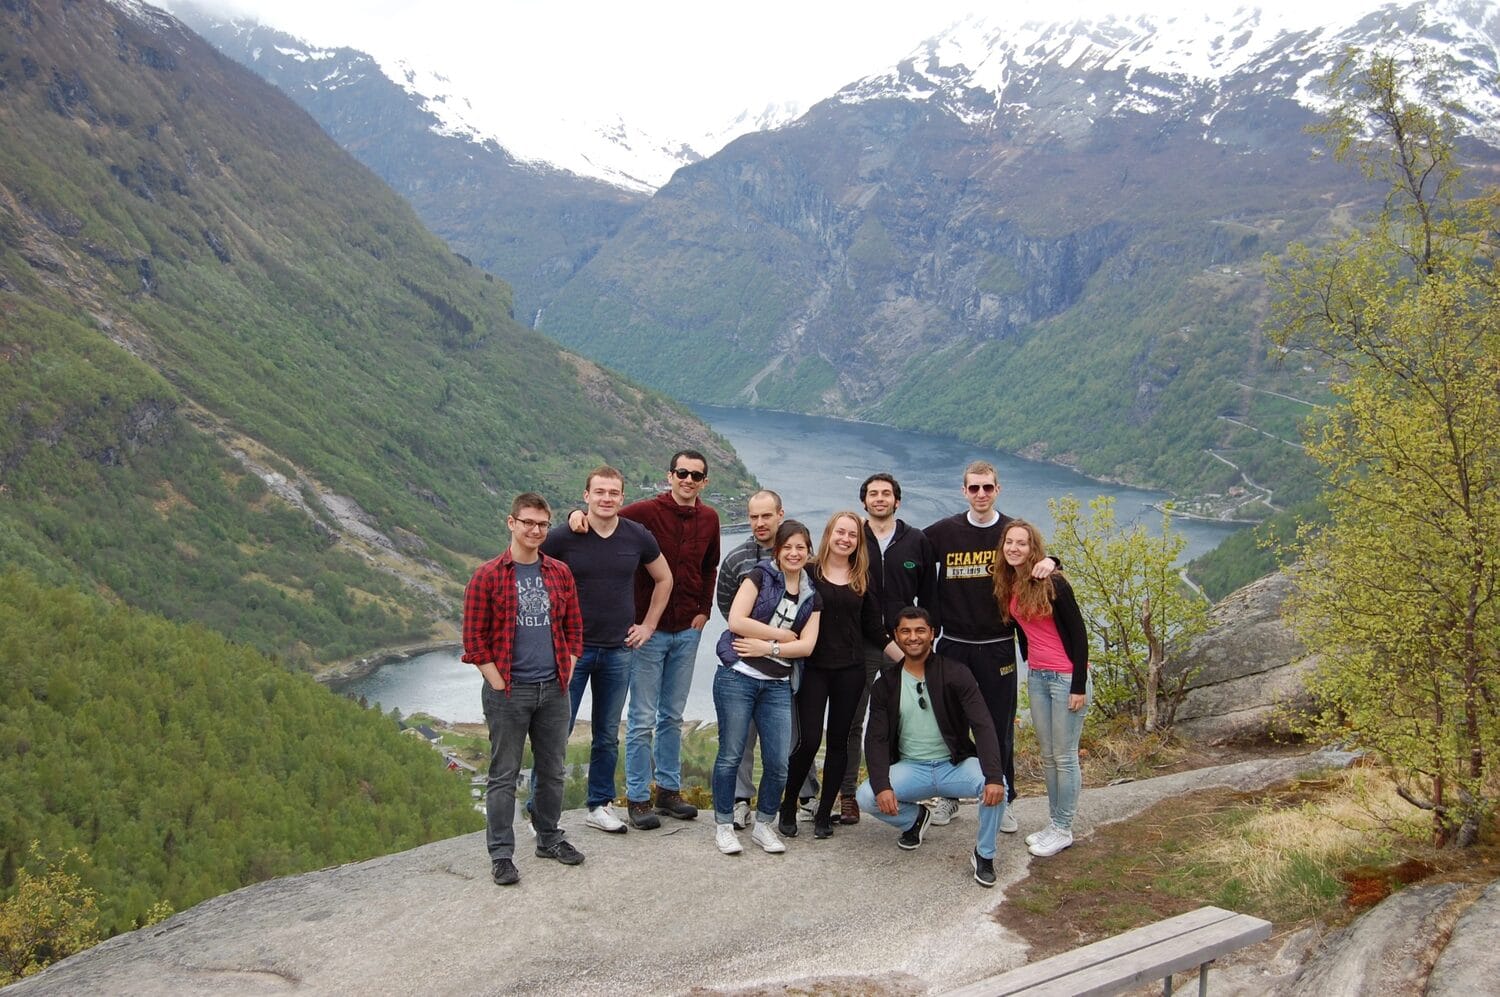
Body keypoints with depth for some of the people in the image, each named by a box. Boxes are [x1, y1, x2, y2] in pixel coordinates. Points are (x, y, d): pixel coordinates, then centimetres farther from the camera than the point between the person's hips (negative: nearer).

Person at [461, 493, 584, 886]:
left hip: (553, 691, 4)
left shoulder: (559, 573, 7)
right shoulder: (488, 576, -6)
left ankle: (550, 838, 30)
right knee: (504, 775, 2)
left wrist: (566, 674, 4)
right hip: (508, 693, -4)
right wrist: (500, 684, -10)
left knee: (552, 770, 15)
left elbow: (573, 628, 12)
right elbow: (474, 639, -6)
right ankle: (501, 854, 10)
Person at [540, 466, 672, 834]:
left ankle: (599, 805, 25)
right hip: (571, 649, -3)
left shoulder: (638, 537, -1)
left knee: (608, 735, 12)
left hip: (618, 651, 3)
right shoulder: (562, 537, -11)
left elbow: (664, 579, 15)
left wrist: (648, 625, 10)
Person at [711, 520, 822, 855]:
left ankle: (763, 825, 19)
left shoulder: (811, 597, 13)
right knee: (731, 754, 1)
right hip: (737, 676, -4)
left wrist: (768, 647, -11)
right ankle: (723, 825, 14)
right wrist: (784, 635, -6)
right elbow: (736, 621, -11)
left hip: (777, 685, 4)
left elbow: (806, 645, 2)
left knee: (779, 762, 0)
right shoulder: (760, 576, 0)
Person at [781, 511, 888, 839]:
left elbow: (872, 626, 13)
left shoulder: (863, 578, 8)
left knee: (838, 740, 7)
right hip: (813, 668, -3)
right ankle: (788, 806, 14)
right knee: (808, 739, -7)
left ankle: (824, 813, 18)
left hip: (850, 670, 3)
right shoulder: (809, 572, -3)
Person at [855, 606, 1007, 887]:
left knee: (996, 787, -32)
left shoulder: (956, 675, -8)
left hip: (955, 765, -2)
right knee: (866, 796, -23)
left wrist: (994, 777, -33)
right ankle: (915, 818, 11)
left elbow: (983, 726, -18)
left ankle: (984, 854, -4)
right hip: (911, 768, 2)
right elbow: (876, 738, -4)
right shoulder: (886, 683, 0)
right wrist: (881, 785, -22)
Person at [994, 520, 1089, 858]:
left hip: (1067, 676, -7)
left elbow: (1079, 634, -14)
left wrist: (1079, 686, -15)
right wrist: (1031, 666, 15)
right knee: (1047, 755, 14)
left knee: (1064, 756, 1)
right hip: (1036, 676, 7)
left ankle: (1062, 830, 12)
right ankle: (1053, 824, 24)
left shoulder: (1052, 583, -16)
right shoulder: (1008, 586, 3)